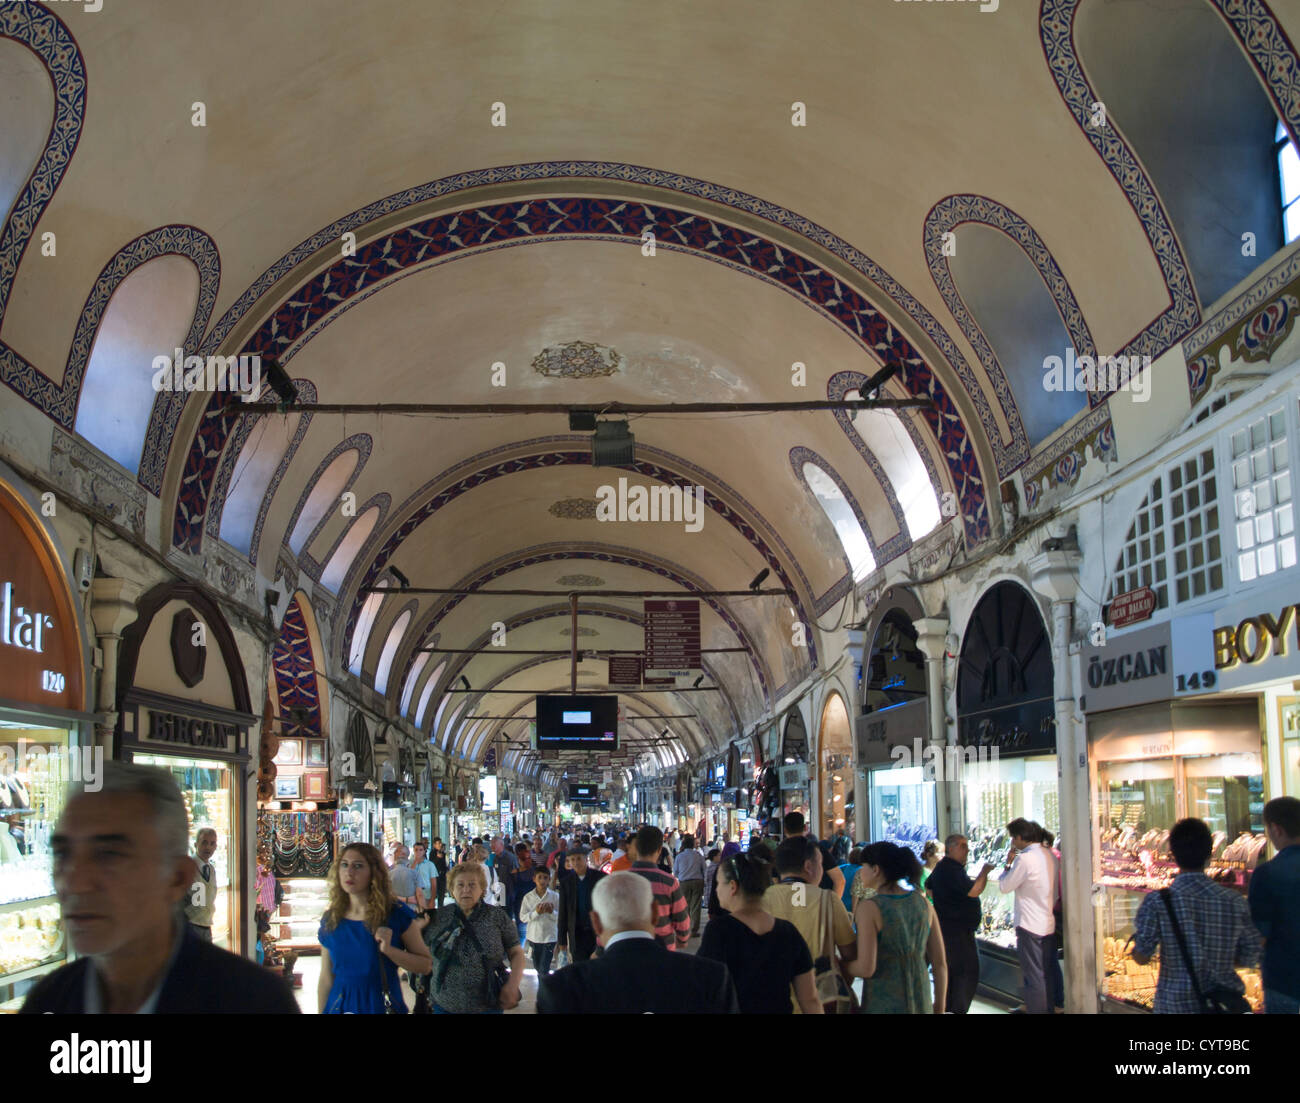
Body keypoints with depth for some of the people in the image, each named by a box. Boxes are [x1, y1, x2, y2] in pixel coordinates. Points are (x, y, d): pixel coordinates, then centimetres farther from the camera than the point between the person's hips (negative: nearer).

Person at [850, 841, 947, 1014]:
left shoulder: (869, 909, -13)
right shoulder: (923, 902, 2)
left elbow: (866, 968, -21)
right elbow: (940, 963, 5)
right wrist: (940, 1006, 16)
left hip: (882, 1006, -5)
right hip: (921, 1005, 5)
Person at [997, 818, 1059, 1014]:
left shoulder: (1024, 859, -19)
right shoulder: (1049, 855, 7)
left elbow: (1004, 886, -11)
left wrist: (1008, 863, 2)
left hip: (1029, 926, -8)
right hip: (1049, 924, 8)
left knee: (1033, 978, -1)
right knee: (1046, 975, 16)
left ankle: (1036, 1010, 2)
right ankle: (1048, 1009, 24)